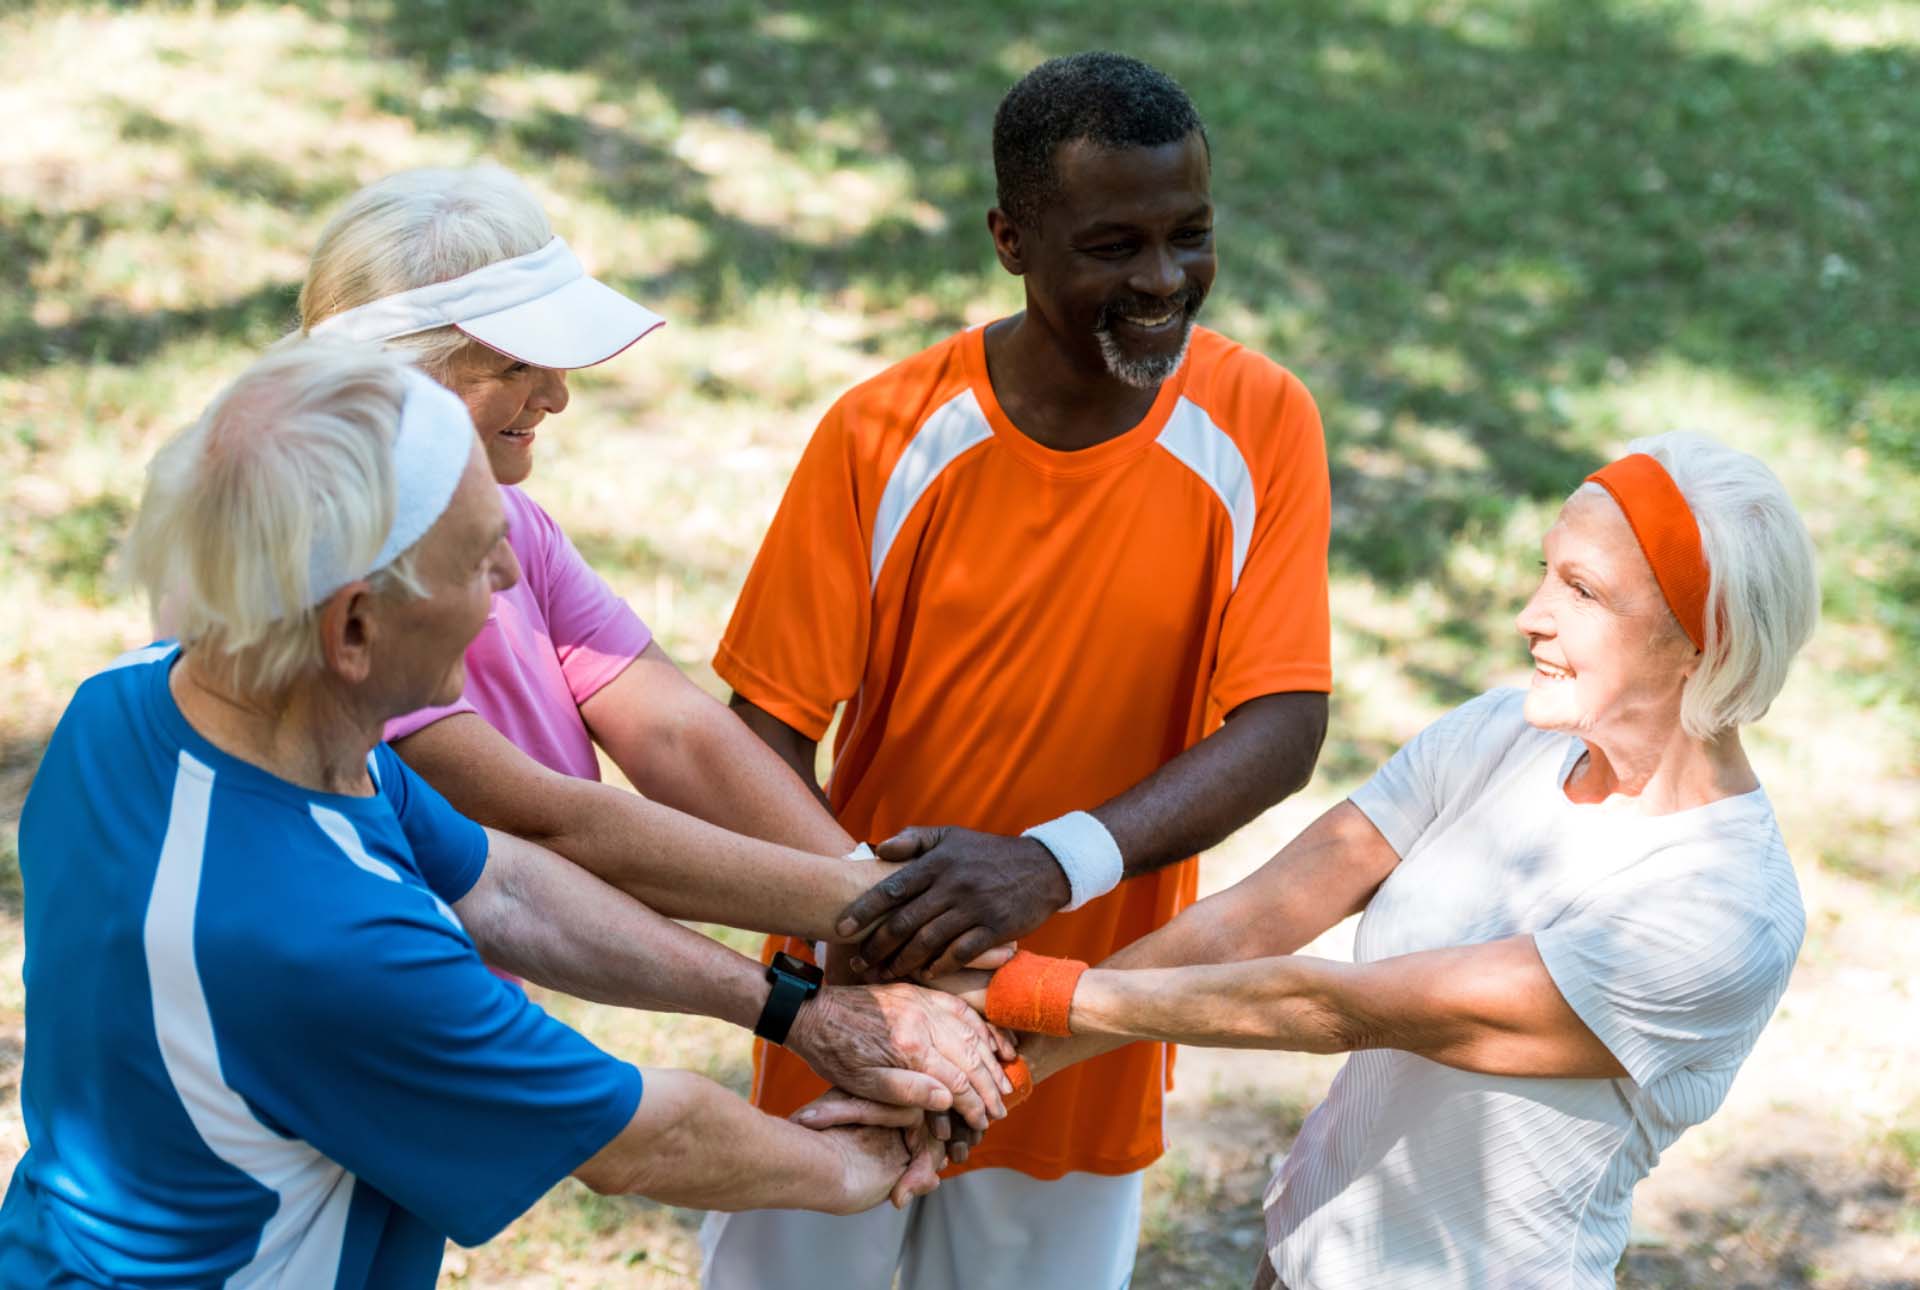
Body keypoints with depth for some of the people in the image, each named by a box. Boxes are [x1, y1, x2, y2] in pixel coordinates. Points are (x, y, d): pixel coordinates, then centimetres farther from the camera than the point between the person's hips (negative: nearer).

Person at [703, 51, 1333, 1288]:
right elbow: (769, 728, -12)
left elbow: (1282, 730, -17)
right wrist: (858, 926, -30)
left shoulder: (1260, 426, -13)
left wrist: (1057, 863, -32)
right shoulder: (887, 436, -15)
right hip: (867, 1000, 0)